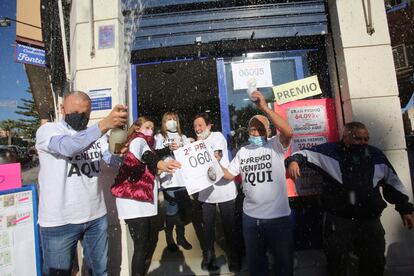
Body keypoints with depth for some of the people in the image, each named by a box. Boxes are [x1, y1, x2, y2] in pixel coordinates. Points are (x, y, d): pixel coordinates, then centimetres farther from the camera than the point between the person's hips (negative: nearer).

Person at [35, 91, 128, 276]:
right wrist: (104, 125, -43)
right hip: (59, 221, -4)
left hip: (96, 216, 5)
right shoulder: (47, 130, -8)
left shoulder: (95, 135, 7)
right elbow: (68, 147, -30)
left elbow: (114, 159, -4)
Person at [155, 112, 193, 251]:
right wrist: (169, 148, -18)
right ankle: (169, 239, 21)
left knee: (184, 209, 7)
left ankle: (181, 237, 27)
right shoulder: (159, 137, 12)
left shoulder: (183, 137, 20)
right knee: (171, 211, -1)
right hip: (169, 179, -3)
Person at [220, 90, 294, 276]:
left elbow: (288, 132, -30)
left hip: (278, 217, -4)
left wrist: (264, 107, -32)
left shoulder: (275, 145, -9)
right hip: (250, 217, 4)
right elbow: (229, 175, 10)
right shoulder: (243, 151, 7)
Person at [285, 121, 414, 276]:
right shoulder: (330, 150, -10)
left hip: (370, 221, 5)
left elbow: (393, 183, 14)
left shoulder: (377, 155, 4)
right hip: (338, 221, -4)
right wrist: (294, 161, -30)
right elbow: (305, 153, -8)